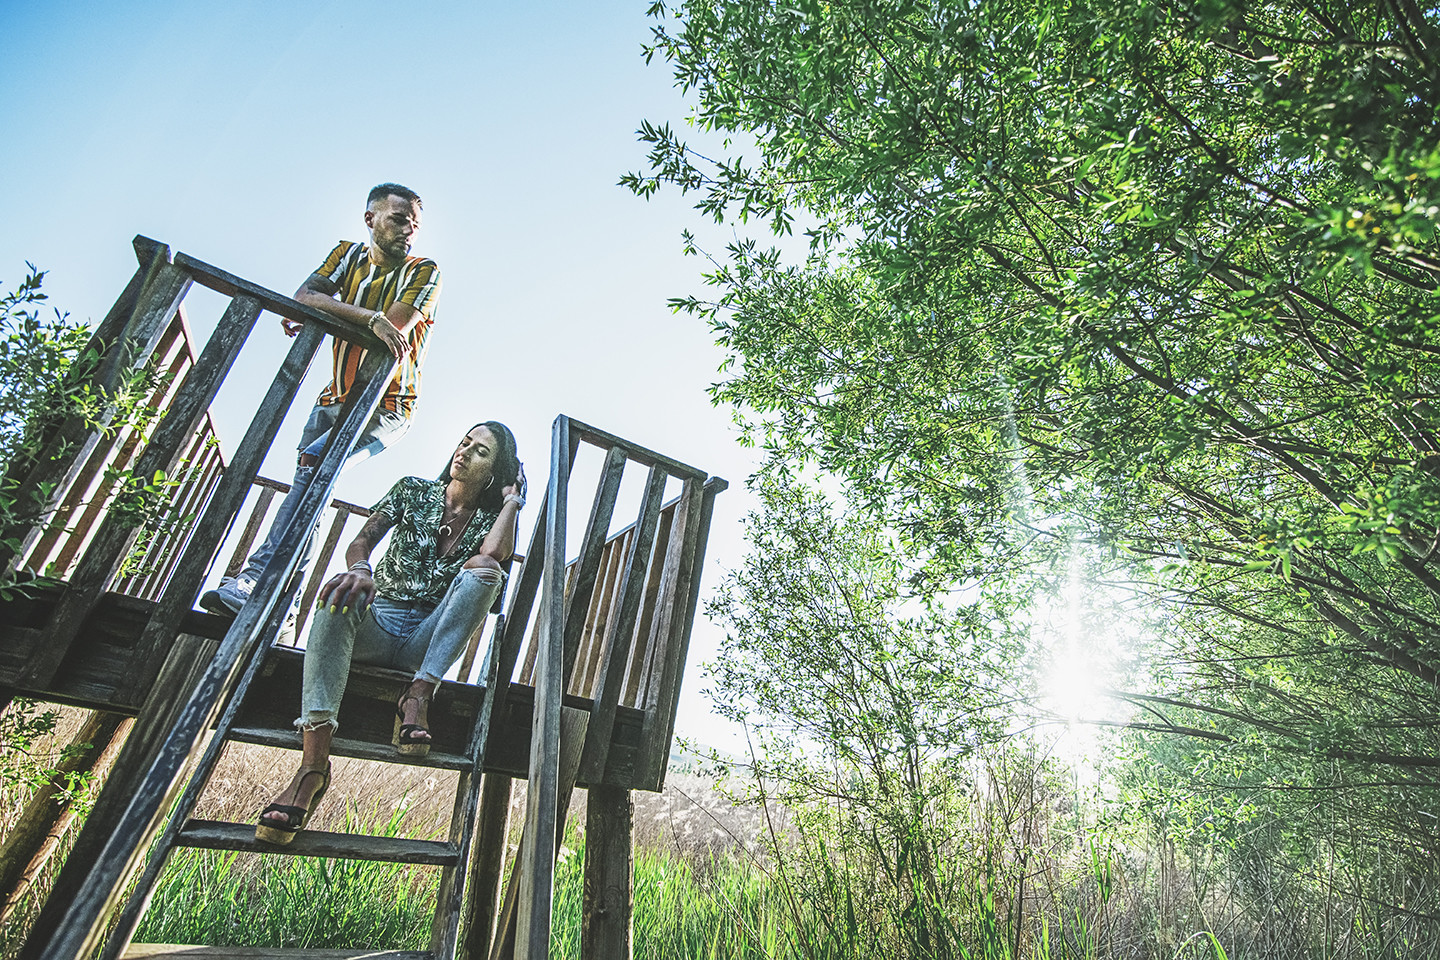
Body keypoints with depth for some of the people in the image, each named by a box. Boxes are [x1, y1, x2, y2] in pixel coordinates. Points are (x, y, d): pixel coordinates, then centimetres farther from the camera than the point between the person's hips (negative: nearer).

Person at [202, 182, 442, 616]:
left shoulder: (424, 271, -4)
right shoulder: (349, 253, 10)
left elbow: (394, 328, -18)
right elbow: (304, 296, -6)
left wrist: (321, 313, -9)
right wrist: (369, 317, -22)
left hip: (386, 406, -5)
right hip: (335, 399, 5)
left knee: (314, 462, -25)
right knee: (309, 484, -2)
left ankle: (253, 580, -26)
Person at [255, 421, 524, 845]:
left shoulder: (488, 519, 8)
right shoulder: (414, 490, 10)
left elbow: (494, 553, -17)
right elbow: (361, 541, -4)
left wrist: (512, 501, -4)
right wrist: (360, 568, -27)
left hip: (426, 642, 0)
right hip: (377, 625, 1)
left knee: (484, 570, -25)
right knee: (343, 590, -34)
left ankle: (419, 695, -30)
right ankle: (313, 761, -43)